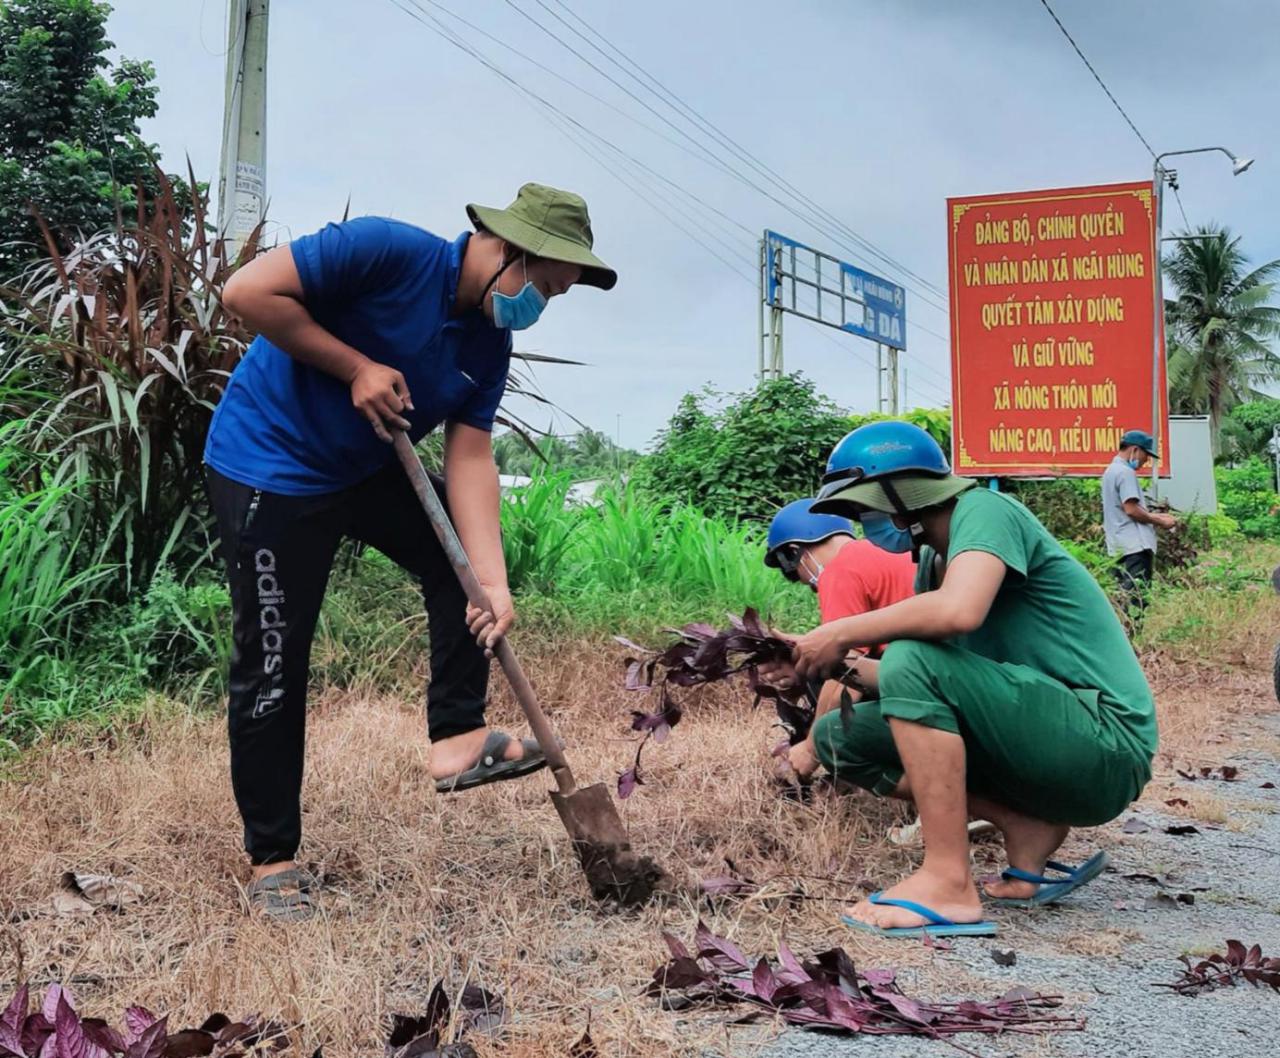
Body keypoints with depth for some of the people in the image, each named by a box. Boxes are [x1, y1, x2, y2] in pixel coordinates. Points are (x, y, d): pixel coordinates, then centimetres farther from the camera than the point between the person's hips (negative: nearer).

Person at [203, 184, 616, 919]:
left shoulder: (489, 345, -2)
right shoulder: (388, 251, -23)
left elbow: (470, 460, -9)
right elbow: (248, 292, -24)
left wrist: (496, 586, -19)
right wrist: (357, 369, -24)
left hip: (366, 469, 8)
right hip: (270, 465, -8)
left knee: (466, 561, 2)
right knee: (273, 671, -4)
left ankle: (458, 739, 7)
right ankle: (273, 859, 9)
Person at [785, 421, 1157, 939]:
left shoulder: (983, 509, -10)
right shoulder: (936, 561, 16)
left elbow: (959, 611, -31)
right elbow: (942, 687, 12)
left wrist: (840, 634, -19)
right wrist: (844, 666, -1)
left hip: (1106, 744, -9)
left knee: (912, 660, -27)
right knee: (844, 735, 5)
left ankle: (948, 883, -20)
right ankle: (1031, 830, -1)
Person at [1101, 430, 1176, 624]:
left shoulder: (1111, 470, 22)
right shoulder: (1125, 472, -9)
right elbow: (1131, 509, -17)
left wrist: (1154, 515, 19)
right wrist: (1159, 521, -5)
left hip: (1119, 547, 10)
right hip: (1134, 545, -10)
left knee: (1127, 597, 9)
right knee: (1138, 598, -13)